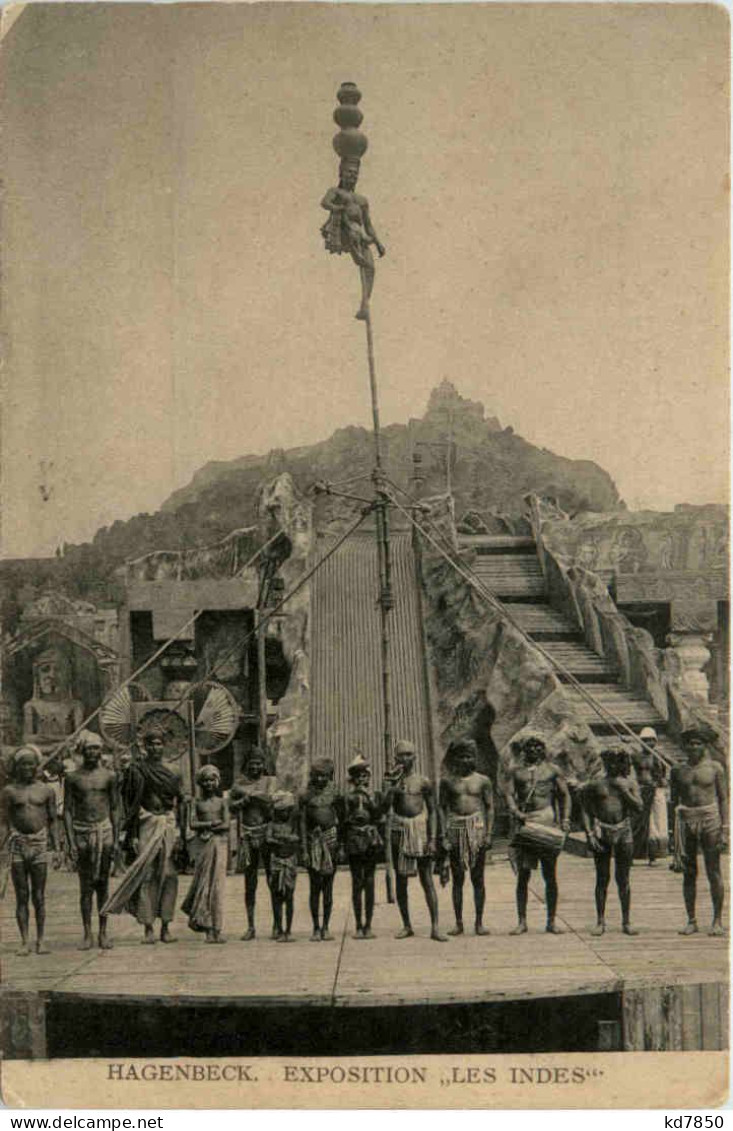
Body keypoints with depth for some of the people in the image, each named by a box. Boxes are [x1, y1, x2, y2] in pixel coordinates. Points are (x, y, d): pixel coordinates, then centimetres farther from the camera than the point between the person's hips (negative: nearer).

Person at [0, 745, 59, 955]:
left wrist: (55, 848, 6)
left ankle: (40, 941, 8)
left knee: (38, 896, 2)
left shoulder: (46, 790, 6)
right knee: (21, 896, 2)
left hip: (39, 845, 0)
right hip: (18, 844, 0)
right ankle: (24, 941, 7)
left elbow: (52, 821, 9)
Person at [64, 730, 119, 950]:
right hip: (81, 833, -1)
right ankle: (87, 934, 7)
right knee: (85, 885, 2)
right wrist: (70, 842, -6)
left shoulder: (109, 776, 6)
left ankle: (103, 933, 9)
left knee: (102, 884, 3)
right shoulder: (73, 778, 3)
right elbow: (67, 811, 2)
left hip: (104, 830, 1)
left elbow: (114, 809, 9)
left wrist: (116, 840, 3)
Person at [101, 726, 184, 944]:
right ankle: (148, 928, -3)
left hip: (170, 827, 4)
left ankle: (166, 927, 7)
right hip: (148, 826, -4)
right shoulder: (138, 770, 0)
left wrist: (179, 832, 5)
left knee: (169, 875, 2)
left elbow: (179, 804, 14)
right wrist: (134, 835, -8)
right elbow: (133, 804, -3)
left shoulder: (172, 772, 13)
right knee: (147, 876, -6)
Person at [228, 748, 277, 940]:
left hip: (267, 833, -2)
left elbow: (269, 798, -12)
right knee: (249, 883, 3)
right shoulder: (239, 783, 13)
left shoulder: (270, 781, 6)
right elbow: (231, 807, 7)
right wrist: (244, 800, -10)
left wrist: (246, 793, -10)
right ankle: (250, 926, 8)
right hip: (247, 836, 2)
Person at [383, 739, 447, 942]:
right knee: (400, 880, 6)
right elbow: (386, 804, -9)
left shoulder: (423, 782, 2)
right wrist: (393, 782, -14)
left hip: (420, 831, -2)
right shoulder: (392, 779, 6)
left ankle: (435, 927, -6)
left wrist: (432, 838, -7)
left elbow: (433, 811, 2)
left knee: (427, 880, -4)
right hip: (399, 832, 2)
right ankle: (406, 926, 16)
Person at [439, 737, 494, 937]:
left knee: (477, 878, 2)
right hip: (456, 829, 0)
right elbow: (443, 808, 5)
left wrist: (488, 833, -3)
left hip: (476, 828, 0)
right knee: (457, 878, 3)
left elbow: (490, 808, 6)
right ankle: (458, 923, 9)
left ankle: (479, 922, 8)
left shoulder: (482, 781, 6)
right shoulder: (447, 781, 6)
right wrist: (444, 834, -3)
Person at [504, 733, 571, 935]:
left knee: (550, 875, 2)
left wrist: (565, 818, -2)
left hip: (547, 822, 0)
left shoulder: (552, 769, 10)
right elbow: (509, 794, 1)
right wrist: (516, 812, -17)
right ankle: (522, 921, 5)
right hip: (524, 823, 0)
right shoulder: (517, 771, 10)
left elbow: (564, 794, 11)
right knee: (523, 874, 1)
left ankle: (552, 921, 9)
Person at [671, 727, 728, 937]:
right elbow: (674, 801, 12)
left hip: (710, 818, -2)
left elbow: (723, 799, 2)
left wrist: (724, 829, -5)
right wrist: (674, 832, 7)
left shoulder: (714, 768, 3)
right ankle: (691, 920, 10)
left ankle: (717, 921, 4)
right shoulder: (678, 771, 9)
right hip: (686, 820, 2)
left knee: (713, 872, -2)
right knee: (689, 873, 4)